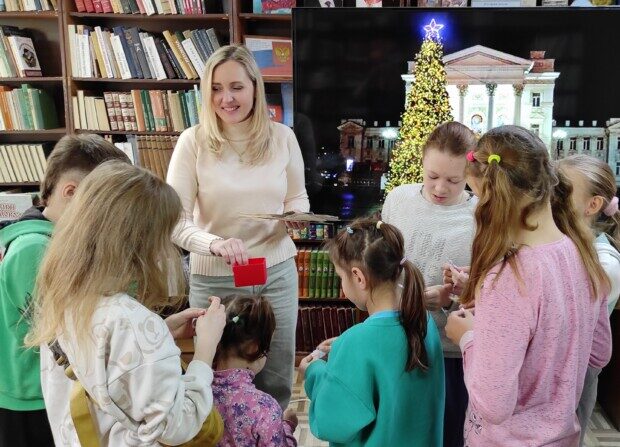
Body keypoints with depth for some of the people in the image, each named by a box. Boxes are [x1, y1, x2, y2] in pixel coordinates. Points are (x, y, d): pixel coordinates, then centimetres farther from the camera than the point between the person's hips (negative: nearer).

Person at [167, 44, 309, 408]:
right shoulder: (193, 141, -11)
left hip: (278, 272, 3)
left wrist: (296, 215, -12)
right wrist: (215, 244, -33)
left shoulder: (282, 136, -2)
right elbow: (174, 221, -15)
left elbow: (298, 198, 11)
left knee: (277, 383, 16)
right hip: (215, 279, -2)